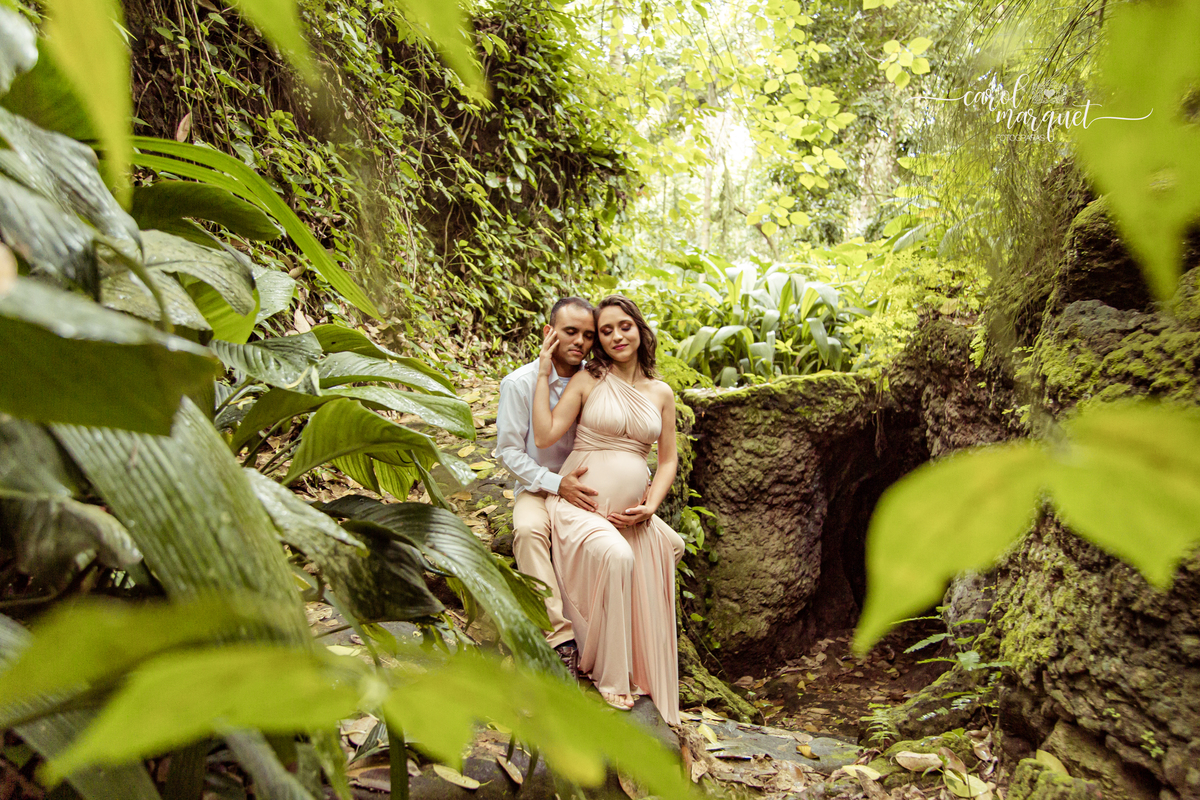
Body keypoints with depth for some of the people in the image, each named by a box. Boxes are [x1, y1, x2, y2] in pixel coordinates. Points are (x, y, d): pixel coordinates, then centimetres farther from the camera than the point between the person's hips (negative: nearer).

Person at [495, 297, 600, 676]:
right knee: (528, 530, -38)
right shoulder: (520, 383, -7)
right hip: (538, 488, -2)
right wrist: (556, 484, -21)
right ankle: (561, 638, -32)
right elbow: (509, 451, -8)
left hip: (589, 488, 3)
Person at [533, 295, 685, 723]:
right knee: (616, 557, -28)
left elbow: (668, 459, 13)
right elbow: (545, 435, -11)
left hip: (632, 510, 5)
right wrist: (544, 374, -9)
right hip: (581, 501, -4)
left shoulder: (661, 393, 10)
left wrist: (650, 505, -2)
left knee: (644, 594, -7)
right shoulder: (587, 380, -1)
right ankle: (608, 674, -9)